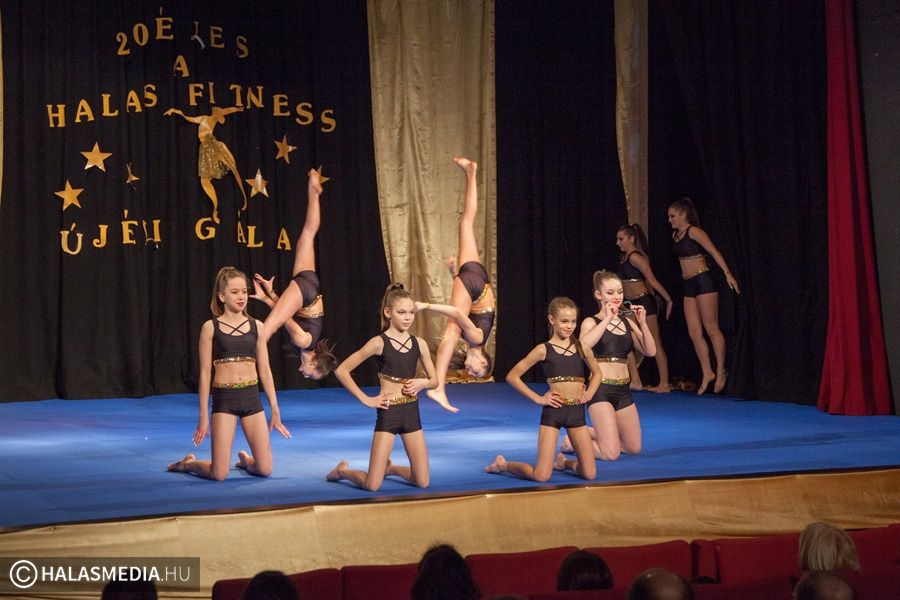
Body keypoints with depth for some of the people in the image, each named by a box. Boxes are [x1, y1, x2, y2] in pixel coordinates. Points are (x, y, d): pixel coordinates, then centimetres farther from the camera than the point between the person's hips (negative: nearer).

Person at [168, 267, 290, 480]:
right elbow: (205, 373, -1)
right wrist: (203, 415, -3)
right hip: (224, 399, -3)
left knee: (265, 470, 0)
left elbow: (265, 371, 10)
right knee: (219, 474, -6)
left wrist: (275, 410, 10)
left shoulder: (257, 326, 7)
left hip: (251, 397, 3)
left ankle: (245, 460, 36)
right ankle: (187, 464, 27)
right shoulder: (211, 327, -2)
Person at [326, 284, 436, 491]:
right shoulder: (379, 343, -10)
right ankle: (342, 470, 26)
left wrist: (422, 383, -8)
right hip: (388, 412, -4)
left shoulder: (419, 343, 3)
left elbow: (434, 380, 15)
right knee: (372, 485, -7)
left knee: (422, 482, 3)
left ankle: (389, 467, 33)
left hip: (412, 412, 4)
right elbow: (341, 370, -8)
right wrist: (365, 399, -8)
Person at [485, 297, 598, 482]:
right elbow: (512, 376, 0)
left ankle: (563, 462, 31)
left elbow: (596, 373, 25)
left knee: (590, 474, -2)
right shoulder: (544, 350, -2)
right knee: (541, 476, -9)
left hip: (577, 411, 4)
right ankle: (502, 464, 19)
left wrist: (589, 392, 6)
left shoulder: (580, 347, 8)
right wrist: (537, 398, -5)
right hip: (553, 411, -4)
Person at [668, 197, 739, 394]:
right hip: (689, 286, 8)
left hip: (703, 281, -8)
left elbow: (713, 251, -15)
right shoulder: (675, 235, 14)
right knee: (694, 333, 4)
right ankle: (707, 373, 9)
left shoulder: (693, 231, -9)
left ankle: (721, 371, 5)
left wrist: (727, 273, -24)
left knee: (711, 328, -3)